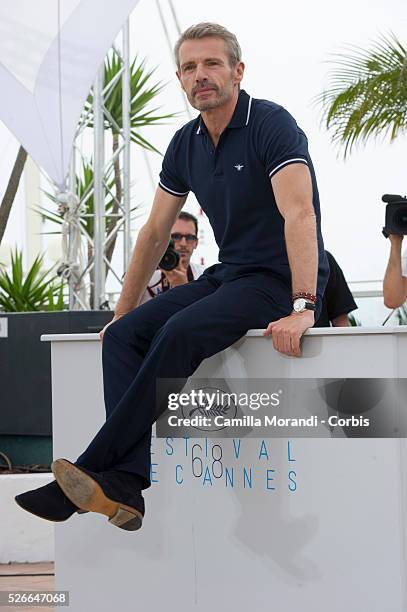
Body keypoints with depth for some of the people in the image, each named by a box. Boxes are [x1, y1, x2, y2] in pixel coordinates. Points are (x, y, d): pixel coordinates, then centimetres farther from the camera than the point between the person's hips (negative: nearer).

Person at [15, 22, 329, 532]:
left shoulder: (271, 124, -13)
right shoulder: (186, 144, 10)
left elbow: (299, 214, -26)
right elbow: (155, 232, 17)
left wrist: (302, 307, -37)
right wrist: (122, 311, 15)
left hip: (281, 279, -7)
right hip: (227, 275, 8)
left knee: (182, 332, -32)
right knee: (124, 335, -14)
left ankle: (92, 468, -29)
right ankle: (125, 485, -26)